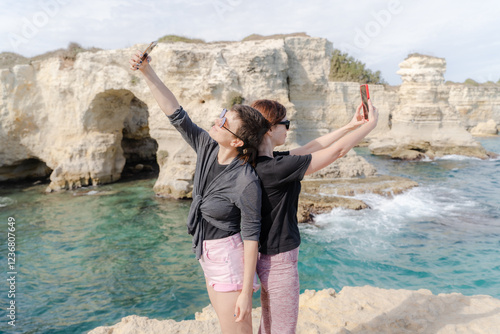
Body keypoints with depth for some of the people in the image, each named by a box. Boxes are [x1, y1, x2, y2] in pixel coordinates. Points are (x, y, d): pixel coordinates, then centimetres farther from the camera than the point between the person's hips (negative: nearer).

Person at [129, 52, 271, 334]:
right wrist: (148, 72, -12)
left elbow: (251, 237, -21)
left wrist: (246, 291, -16)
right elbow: (177, 114, -6)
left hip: (231, 260, -8)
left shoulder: (246, 183, -27)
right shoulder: (207, 148, -9)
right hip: (209, 256, 8)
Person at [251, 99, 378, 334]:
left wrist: (350, 126, 10)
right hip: (278, 261, -9)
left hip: (265, 255, 9)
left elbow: (307, 149, 6)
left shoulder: (259, 161, -2)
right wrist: (371, 123, -7)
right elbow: (337, 151, -22)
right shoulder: (274, 168, -29)